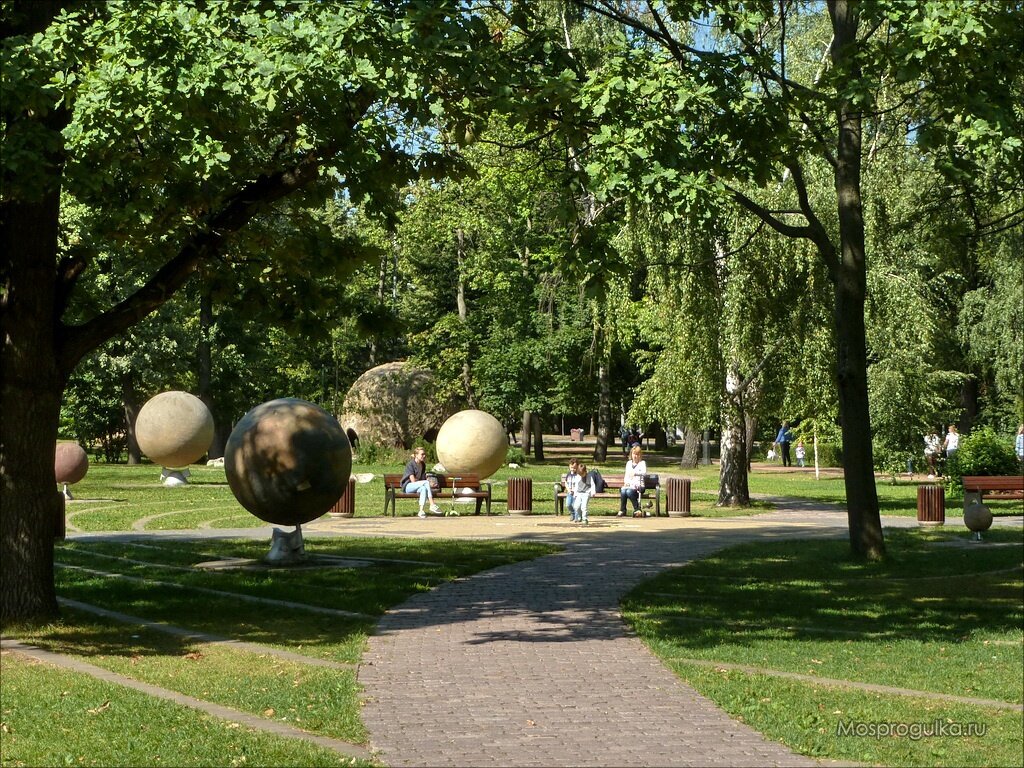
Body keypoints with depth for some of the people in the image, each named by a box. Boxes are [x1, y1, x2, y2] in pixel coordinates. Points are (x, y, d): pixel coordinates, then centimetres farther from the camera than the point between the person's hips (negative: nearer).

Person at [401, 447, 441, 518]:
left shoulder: (423, 465, 12)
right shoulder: (410, 464, -11)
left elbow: (424, 478, 13)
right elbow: (413, 481, -17)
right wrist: (425, 482, -11)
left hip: (417, 486, 6)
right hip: (407, 486, -6)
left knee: (424, 489, -33)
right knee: (426, 482, -30)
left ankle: (421, 511, -42)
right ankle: (432, 506, -35)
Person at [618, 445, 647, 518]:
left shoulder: (642, 463, 7)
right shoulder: (628, 463, 22)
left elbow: (644, 472, -13)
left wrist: (635, 473, -28)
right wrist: (626, 482, -2)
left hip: (638, 486, -4)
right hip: (629, 485, 4)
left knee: (629, 491, -36)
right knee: (623, 491, -32)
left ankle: (637, 509, -24)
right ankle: (622, 510, -23)